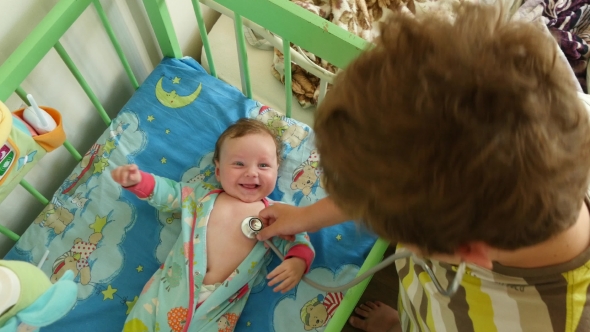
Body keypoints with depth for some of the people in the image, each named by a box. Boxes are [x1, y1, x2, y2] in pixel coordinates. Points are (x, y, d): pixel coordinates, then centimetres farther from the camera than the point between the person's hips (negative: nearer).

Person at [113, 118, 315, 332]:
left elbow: (297, 240, 1)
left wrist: (298, 262, -21)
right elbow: (168, 193, 19)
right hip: (172, 286, 2)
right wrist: (138, 181, 2)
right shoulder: (202, 195, 11)